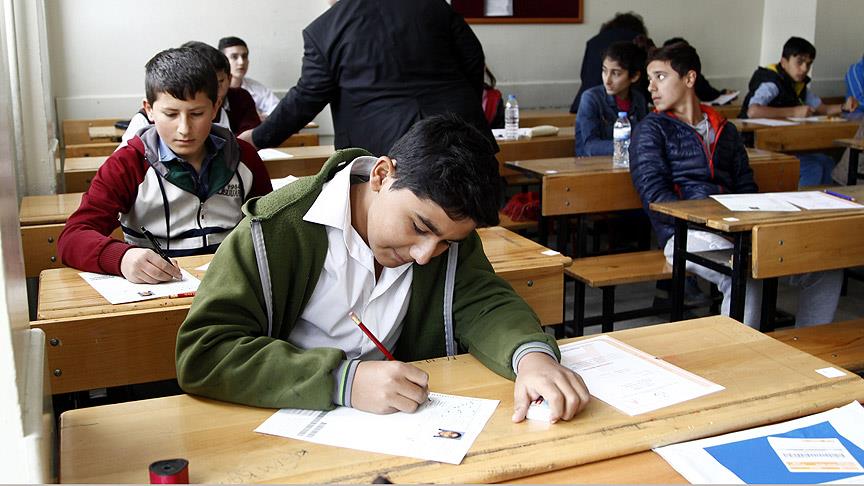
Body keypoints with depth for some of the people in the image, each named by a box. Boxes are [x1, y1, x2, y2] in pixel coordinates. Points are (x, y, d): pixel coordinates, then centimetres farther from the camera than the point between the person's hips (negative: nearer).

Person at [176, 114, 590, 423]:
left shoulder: (444, 222, -2)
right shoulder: (277, 231, -18)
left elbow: (484, 303, -4)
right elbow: (199, 353, -22)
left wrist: (532, 354, -26)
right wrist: (344, 380, -31)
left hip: (401, 422, 4)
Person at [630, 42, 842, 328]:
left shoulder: (724, 130, 24)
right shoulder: (651, 130, 7)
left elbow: (746, 186, 20)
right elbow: (655, 196, -5)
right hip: (684, 233, -5)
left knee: (826, 269, -9)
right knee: (746, 278, -34)